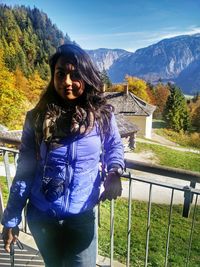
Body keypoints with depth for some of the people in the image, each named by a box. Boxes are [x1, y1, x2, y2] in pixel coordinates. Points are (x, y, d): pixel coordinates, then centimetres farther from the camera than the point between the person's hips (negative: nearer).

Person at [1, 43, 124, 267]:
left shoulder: (101, 115, -13)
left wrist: (114, 172, -17)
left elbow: (114, 146, 5)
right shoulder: (36, 118, -12)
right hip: (41, 216, 2)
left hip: (82, 216, -1)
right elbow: (23, 172, -6)